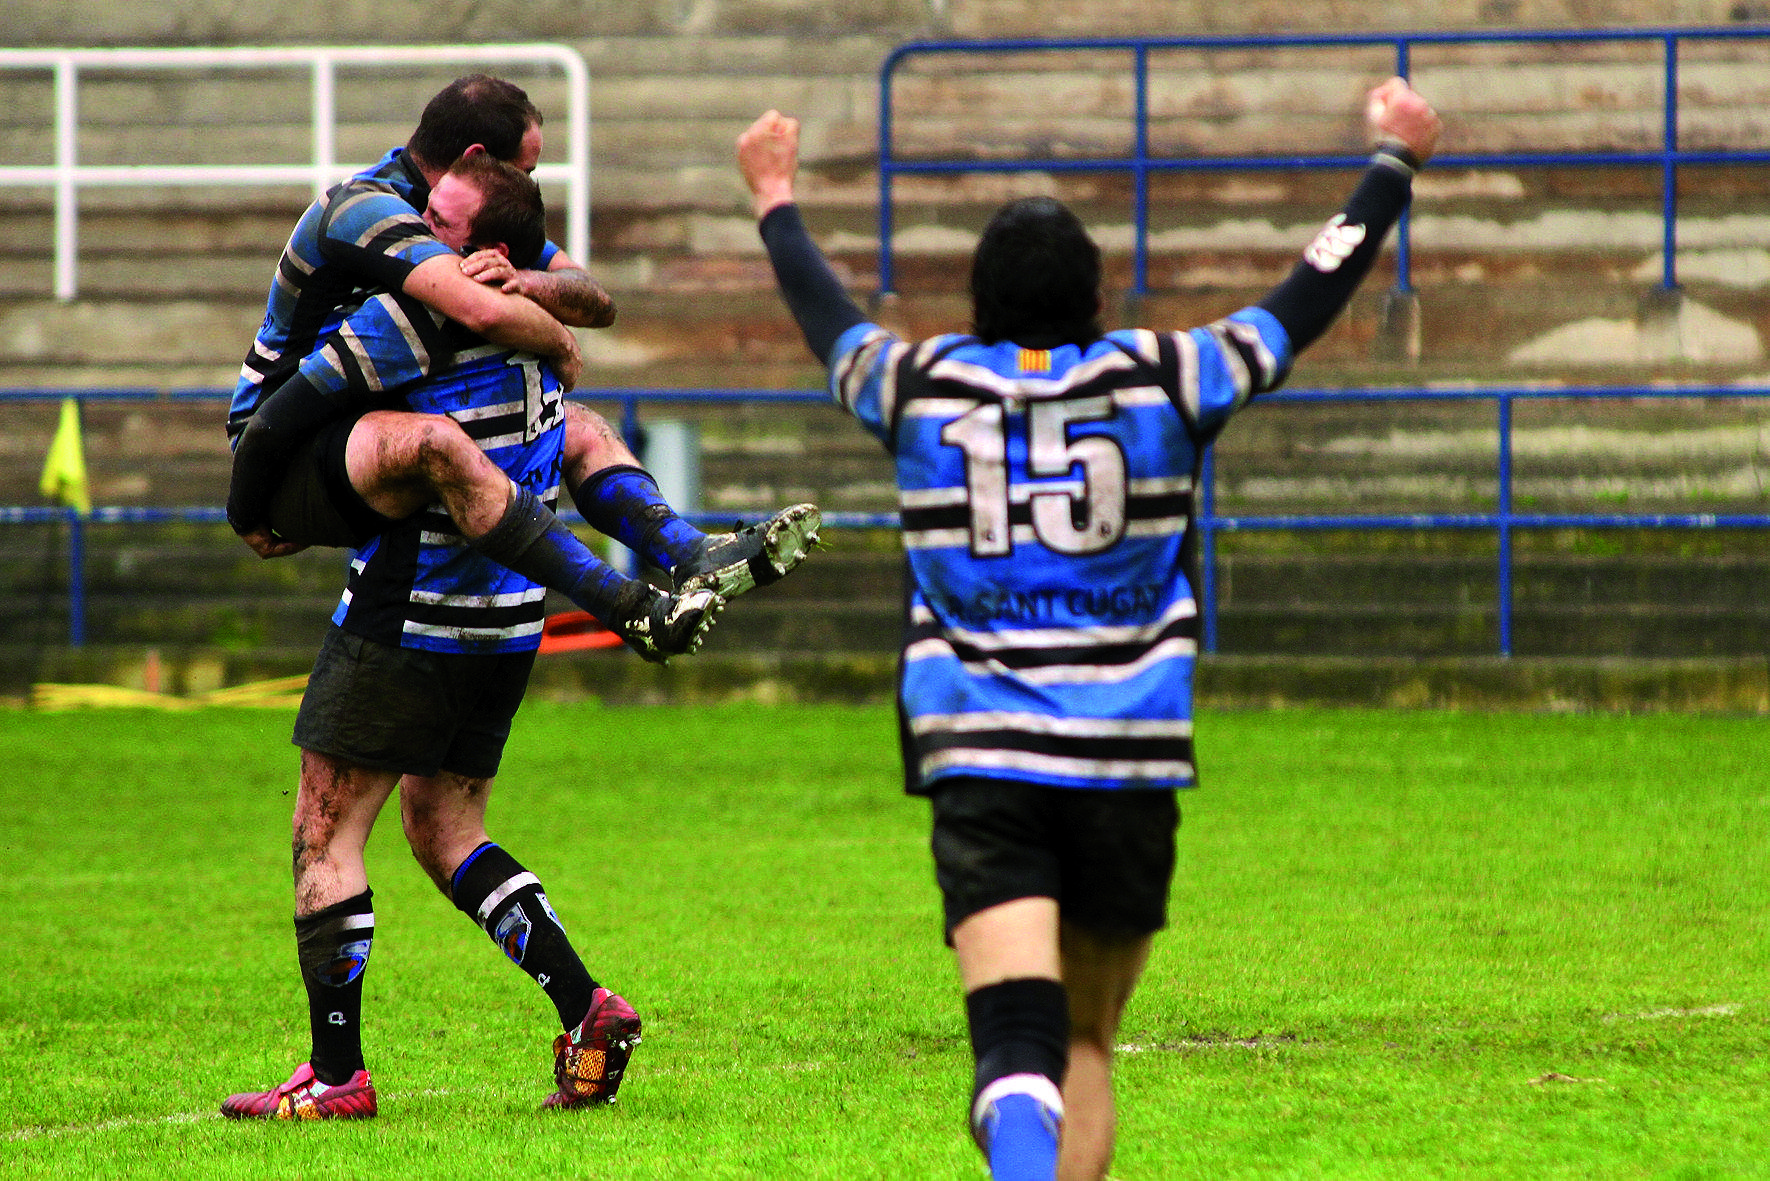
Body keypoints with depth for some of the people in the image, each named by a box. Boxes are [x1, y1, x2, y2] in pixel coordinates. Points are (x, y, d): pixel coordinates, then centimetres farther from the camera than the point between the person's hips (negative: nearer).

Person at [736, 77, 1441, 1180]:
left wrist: (779, 203, 45)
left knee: (1018, 1037, -14)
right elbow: (1306, 301, 15)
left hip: (979, 764, -1)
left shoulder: (921, 386, 5)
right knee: (1088, 1043, 16)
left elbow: (827, 315, 26)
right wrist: (1395, 164, 29)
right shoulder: (1161, 380, 3)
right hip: (1133, 761, 1)